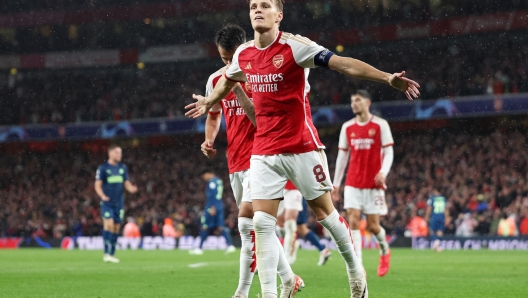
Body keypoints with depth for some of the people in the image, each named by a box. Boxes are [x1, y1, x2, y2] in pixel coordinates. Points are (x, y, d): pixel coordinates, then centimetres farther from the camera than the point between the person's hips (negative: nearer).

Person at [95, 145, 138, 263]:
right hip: (107, 202, -5)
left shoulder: (123, 168, 11)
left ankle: (112, 254, 16)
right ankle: (106, 253, -17)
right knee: (109, 224, -19)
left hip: (119, 203, 5)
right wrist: (102, 196, -22)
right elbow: (98, 185, -5)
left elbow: (126, 183, 15)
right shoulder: (103, 168, -3)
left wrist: (131, 188, -8)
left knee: (116, 228, 7)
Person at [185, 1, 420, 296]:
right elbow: (228, 80, 28)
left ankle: (356, 271, 27)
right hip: (263, 152, 5)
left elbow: (343, 63, -20)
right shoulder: (243, 55, 4)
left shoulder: (295, 46, -13)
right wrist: (209, 101, 46)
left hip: (301, 147, -5)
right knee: (262, 222, -5)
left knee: (324, 211, 5)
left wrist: (387, 77, -30)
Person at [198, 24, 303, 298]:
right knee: (256, 226, 12)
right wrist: (209, 140, 7)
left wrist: (238, 90, -25)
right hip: (235, 163, 7)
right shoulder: (216, 80, 8)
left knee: (247, 220, -19)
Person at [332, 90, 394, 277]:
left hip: (374, 184, -3)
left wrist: (383, 172, -21)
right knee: (353, 221, -11)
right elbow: (342, 155, 13)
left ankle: (385, 250, 32)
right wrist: (336, 184, 11)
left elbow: (388, 152, -3)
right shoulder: (347, 127, 8)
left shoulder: (380, 125, -2)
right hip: (353, 183, 3)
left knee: (372, 226, 0)